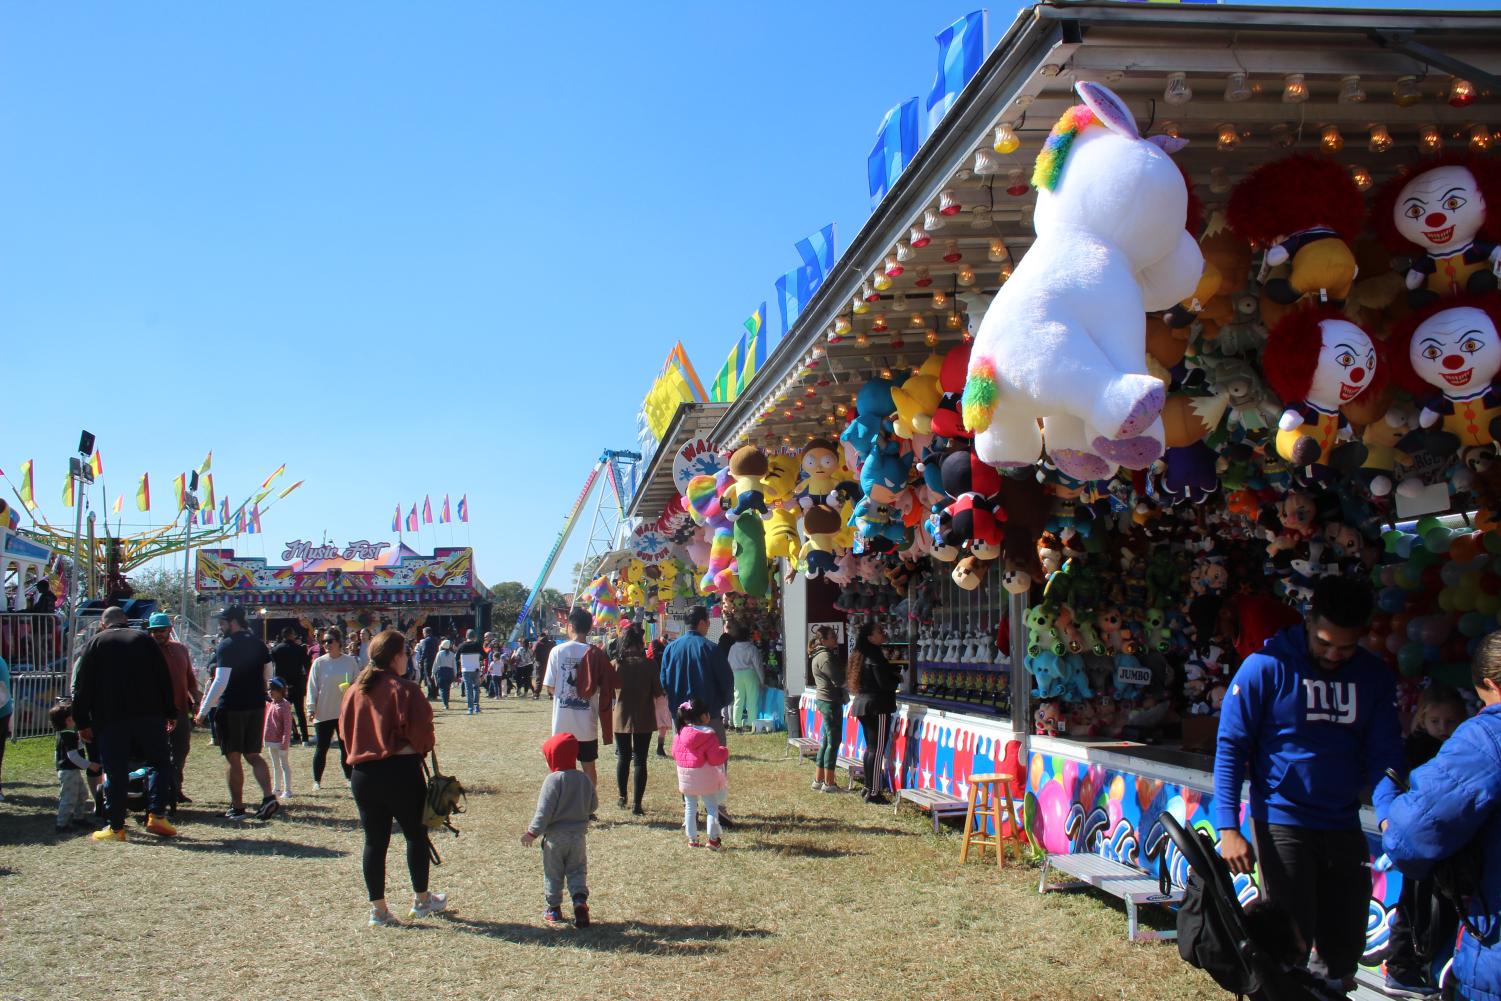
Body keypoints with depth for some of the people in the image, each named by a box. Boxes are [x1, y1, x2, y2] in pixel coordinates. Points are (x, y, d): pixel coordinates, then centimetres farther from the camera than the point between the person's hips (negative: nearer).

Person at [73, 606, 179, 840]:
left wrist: (83, 722, 4)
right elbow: (164, 680, 6)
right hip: (148, 716, 1)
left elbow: (82, 687, 1)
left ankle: (116, 827, 6)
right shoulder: (145, 640, 10)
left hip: (110, 719, -1)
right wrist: (170, 713, 9)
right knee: (159, 762, 10)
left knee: (115, 773, 3)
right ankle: (156, 815, -3)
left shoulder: (94, 644, 6)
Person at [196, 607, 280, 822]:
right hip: (257, 706, 6)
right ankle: (268, 797, -5)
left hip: (231, 707, -6)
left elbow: (220, 681, -19)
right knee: (253, 755, 12)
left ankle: (237, 807, 7)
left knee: (232, 758, 3)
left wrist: (204, 709, -15)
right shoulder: (258, 644, 9)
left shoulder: (227, 646, -13)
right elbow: (267, 675, 16)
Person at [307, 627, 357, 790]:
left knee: (346, 747, 9)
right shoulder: (319, 663, -4)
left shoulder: (350, 661, -2)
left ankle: (350, 777, 19)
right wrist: (311, 708, -7)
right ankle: (317, 781, 17)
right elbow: (312, 687, -2)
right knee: (321, 748, 6)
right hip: (323, 713, 0)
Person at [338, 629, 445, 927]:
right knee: (416, 835, 13)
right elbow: (422, 735, -13)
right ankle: (422, 900, 23)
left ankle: (378, 908, 13)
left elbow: (345, 731, 9)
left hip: (363, 774, 5)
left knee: (374, 840, 10)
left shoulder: (354, 690, 3)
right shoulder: (405, 690, -13)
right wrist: (426, 744, 8)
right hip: (401, 771, -5)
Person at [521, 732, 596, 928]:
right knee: (577, 870, 11)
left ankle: (554, 908, 19)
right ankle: (580, 900, -10)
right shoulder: (584, 779, 2)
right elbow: (593, 805, 10)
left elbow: (544, 810, -18)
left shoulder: (553, 780, -16)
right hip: (579, 834, 4)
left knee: (553, 873, 11)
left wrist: (533, 832, -14)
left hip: (555, 836, -4)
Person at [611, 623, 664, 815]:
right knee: (640, 760, 4)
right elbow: (658, 693, -6)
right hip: (644, 720, -1)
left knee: (623, 758, 18)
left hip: (621, 719, 1)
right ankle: (636, 803, -1)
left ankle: (622, 797, 29)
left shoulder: (616, 664, -8)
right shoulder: (649, 665, -10)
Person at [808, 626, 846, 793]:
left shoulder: (821, 654, 16)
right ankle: (828, 783, -2)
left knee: (826, 741, 14)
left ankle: (818, 780, 19)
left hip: (823, 699, 10)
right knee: (833, 741, -5)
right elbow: (839, 680, -20)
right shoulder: (825, 656, -17)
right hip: (830, 701, -10)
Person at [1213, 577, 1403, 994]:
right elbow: (1230, 748, -8)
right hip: (1282, 821, -4)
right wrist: (1228, 827, -15)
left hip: (1344, 826, 5)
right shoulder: (1266, 667, -9)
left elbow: (1383, 755, 3)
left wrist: (1389, 815, -17)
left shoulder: (1375, 677, 3)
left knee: (1345, 951, 11)